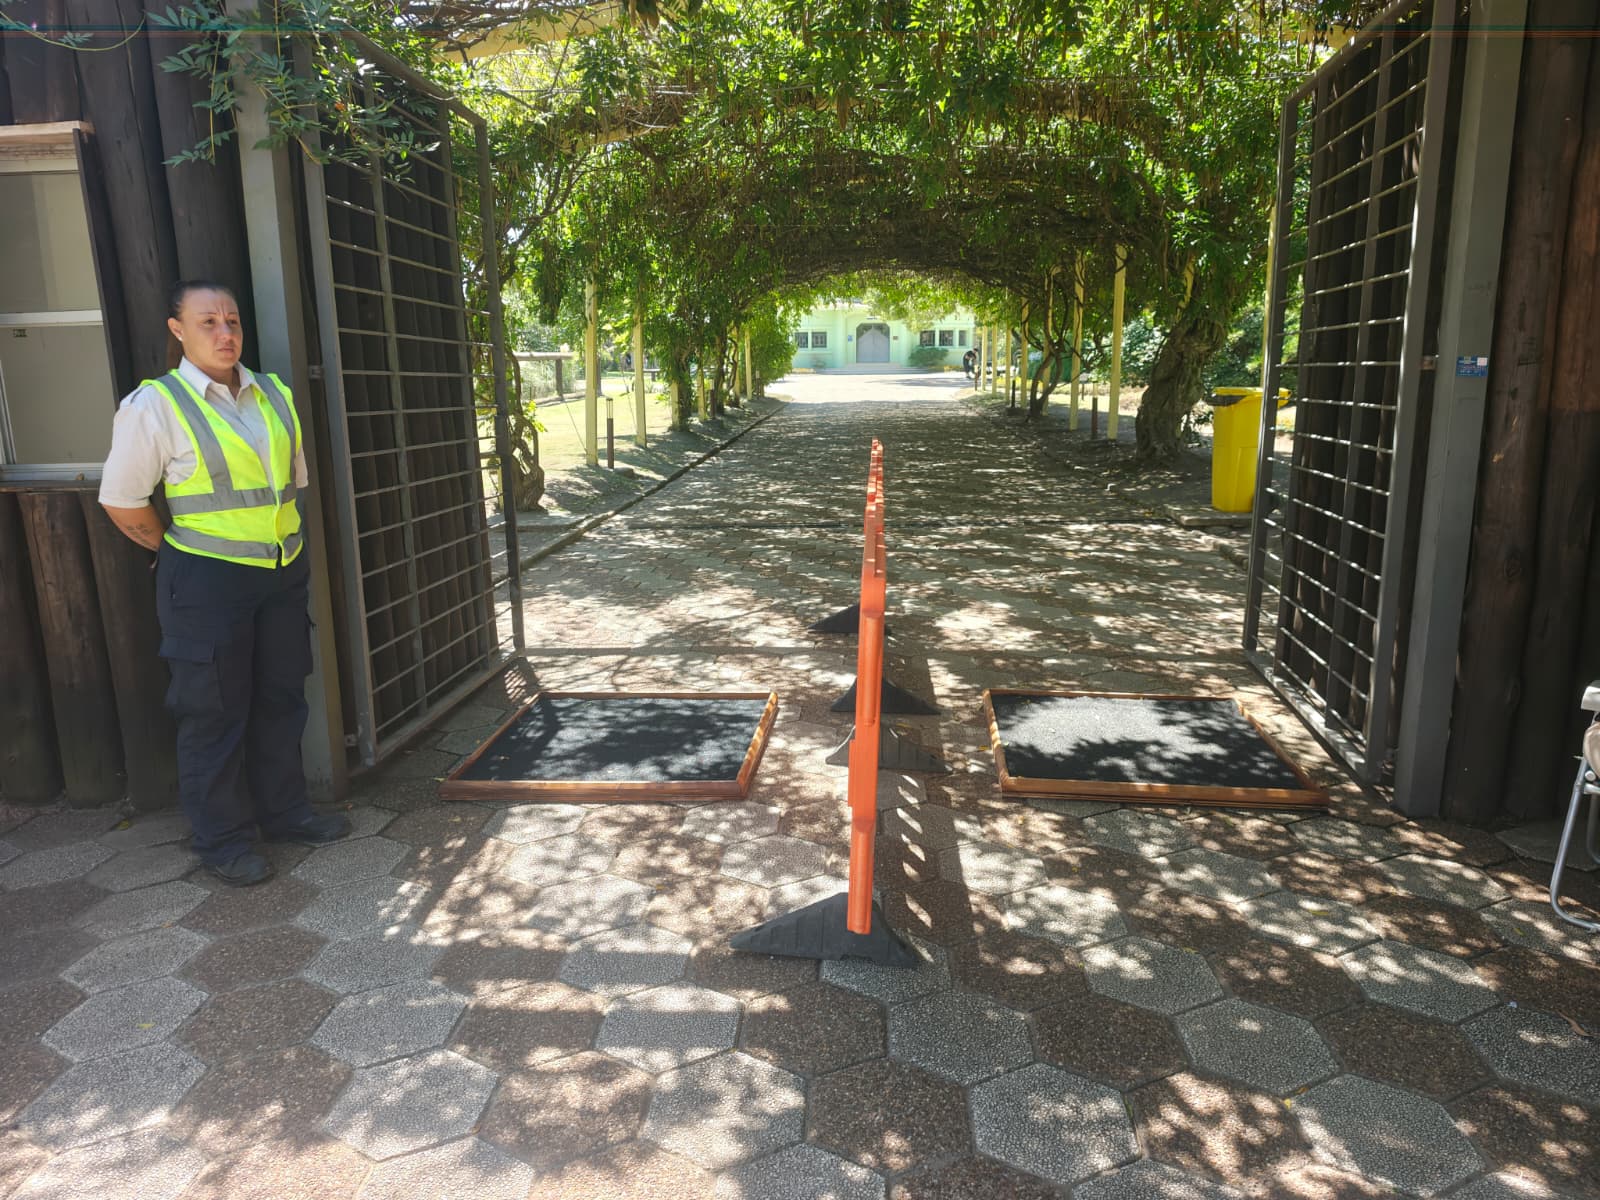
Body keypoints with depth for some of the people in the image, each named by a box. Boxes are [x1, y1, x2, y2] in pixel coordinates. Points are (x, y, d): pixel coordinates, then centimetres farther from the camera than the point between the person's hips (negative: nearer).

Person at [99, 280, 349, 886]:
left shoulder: (273, 394, 8)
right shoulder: (156, 403, -10)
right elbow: (123, 502, -8)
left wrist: (287, 543, 12)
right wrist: (183, 556, -1)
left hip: (282, 571, 6)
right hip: (206, 580, -6)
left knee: (281, 696, 15)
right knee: (214, 710, 4)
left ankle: (284, 810, 31)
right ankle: (223, 839, 18)